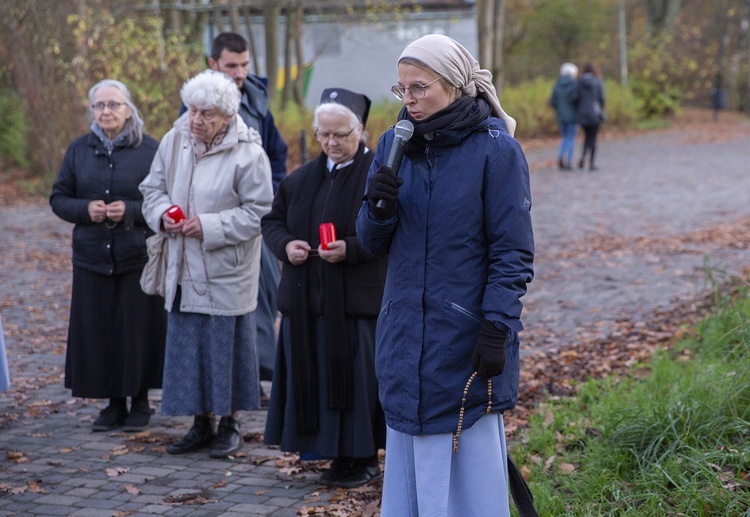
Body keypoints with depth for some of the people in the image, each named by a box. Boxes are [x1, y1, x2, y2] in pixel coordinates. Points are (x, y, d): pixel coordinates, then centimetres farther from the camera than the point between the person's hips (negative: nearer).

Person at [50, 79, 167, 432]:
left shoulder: (150, 150, -2)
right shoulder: (79, 150, 8)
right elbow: (58, 198, 9)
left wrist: (130, 211, -18)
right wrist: (85, 209, -10)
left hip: (138, 258, -3)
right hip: (92, 259, 3)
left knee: (138, 330, 1)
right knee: (98, 332, 4)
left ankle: (140, 401, 16)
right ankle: (114, 403, 17)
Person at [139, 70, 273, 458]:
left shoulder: (248, 154, -14)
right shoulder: (174, 141, 1)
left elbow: (258, 212, -12)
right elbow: (153, 189, 12)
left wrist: (209, 226, -19)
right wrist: (163, 214, -9)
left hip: (227, 273, -5)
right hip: (184, 270, 5)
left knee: (227, 346, 3)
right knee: (186, 346, 11)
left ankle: (229, 423, 19)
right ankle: (201, 423, 24)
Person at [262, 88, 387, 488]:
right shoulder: (302, 178, 14)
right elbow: (273, 220, 19)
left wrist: (350, 249, -22)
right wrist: (285, 244, -2)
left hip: (356, 300, -6)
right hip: (306, 300, 6)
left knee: (355, 377, -2)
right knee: (314, 377, 8)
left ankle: (364, 457, 10)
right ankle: (336, 454, 18)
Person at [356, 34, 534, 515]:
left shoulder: (496, 149, -9)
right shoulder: (394, 144, 5)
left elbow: (512, 252, -9)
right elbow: (373, 242, 8)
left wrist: (497, 330, -14)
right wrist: (379, 206, -13)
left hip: (466, 340, -5)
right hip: (407, 334, 5)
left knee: (470, 469, 2)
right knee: (408, 464, 12)